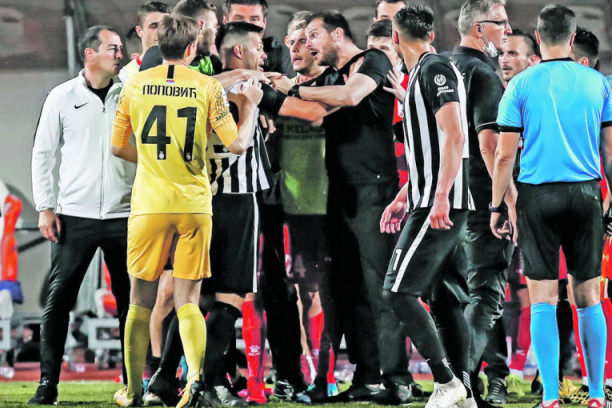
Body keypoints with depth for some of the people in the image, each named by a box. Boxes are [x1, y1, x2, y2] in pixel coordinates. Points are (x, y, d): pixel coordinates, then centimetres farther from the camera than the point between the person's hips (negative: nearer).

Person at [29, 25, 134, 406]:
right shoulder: (63, 97, 4)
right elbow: (43, 154, 6)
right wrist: (45, 207, -2)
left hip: (124, 216, 2)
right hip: (75, 215, -2)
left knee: (130, 300, 4)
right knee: (59, 298, -5)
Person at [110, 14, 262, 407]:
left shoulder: (136, 84, 2)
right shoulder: (208, 87, -3)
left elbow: (119, 147, 9)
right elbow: (237, 144, -4)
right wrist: (250, 105, 12)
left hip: (150, 204, 0)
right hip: (195, 202, 0)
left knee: (141, 301, 10)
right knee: (188, 300, 5)